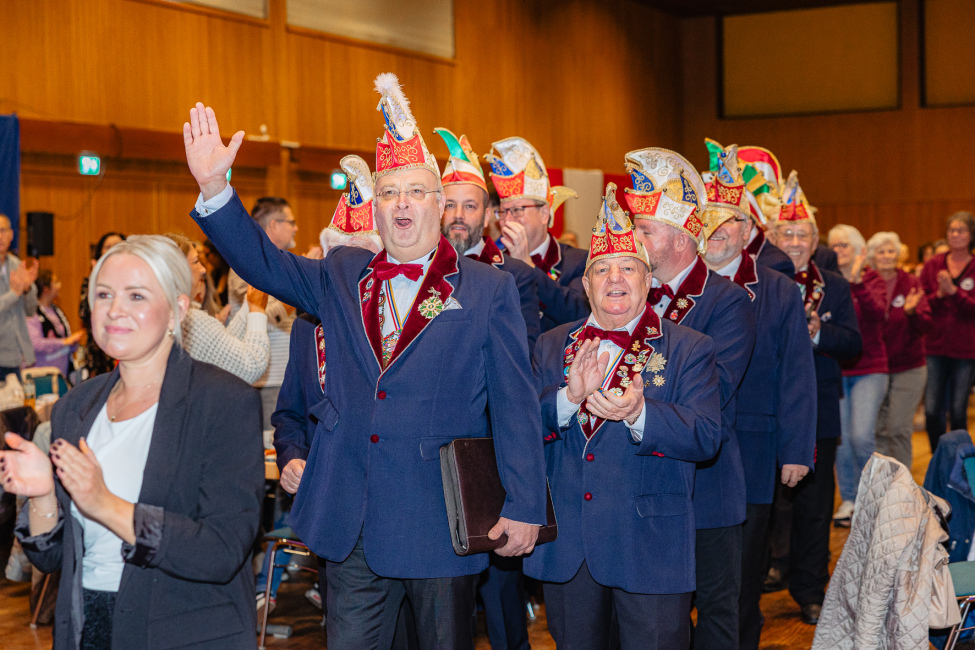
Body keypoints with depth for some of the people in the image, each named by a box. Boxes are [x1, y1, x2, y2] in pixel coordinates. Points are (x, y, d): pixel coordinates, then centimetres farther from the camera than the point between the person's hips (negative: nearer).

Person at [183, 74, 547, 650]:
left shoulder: (489, 290, -2)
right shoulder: (341, 277, 10)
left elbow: (516, 405, -3)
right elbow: (264, 263, 3)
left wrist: (525, 507, -7)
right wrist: (214, 186, -13)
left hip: (440, 517, -3)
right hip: (349, 516, 3)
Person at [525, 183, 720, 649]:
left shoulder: (689, 349, 0)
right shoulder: (553, 345, 10)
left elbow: (706, 438, -12)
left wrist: (637, 413, -28)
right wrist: (568, 397, -20)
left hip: (650, 550, -3)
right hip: (566, 547, 3)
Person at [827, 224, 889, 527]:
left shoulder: (873, 281, -2)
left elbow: (877, 312, -22)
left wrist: (857, 282, -34)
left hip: (869, 369, -2)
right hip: (836, 369, 2)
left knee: (861, 436, -12)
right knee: (841, 437, 4)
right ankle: (849, 499, 20)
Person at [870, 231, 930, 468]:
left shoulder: (910, 283, -3)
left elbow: (925, 324, -10)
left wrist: (912, 312, -29)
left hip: (908, 367, -2)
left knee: (899, 429, -5)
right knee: (879, 429, 7)